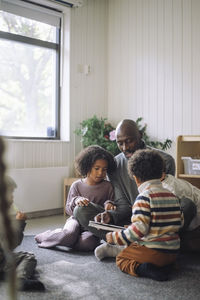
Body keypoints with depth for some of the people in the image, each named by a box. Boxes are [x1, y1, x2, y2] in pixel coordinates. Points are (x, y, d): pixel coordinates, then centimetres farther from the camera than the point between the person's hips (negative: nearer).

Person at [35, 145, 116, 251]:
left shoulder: (108, 186, 1)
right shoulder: (77, 185, 1)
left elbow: (112, 210, 7)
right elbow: (68, 209, 3)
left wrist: (109, 204, -16)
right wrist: (76, 201, -18)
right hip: (77, 219, 0)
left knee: (87, 242, -33)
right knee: (69, 234, -35)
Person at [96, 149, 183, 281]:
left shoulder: (144, 197, -17)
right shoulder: (173, 196, 6)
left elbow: (140, 228, -24)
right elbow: (180, 222, 14)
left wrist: (115, 237, -13)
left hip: (153, 252, -7)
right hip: (173, 253, 7)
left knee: (121, 257, 13)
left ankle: (142, 269, -14)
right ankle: (164, 267, 3)